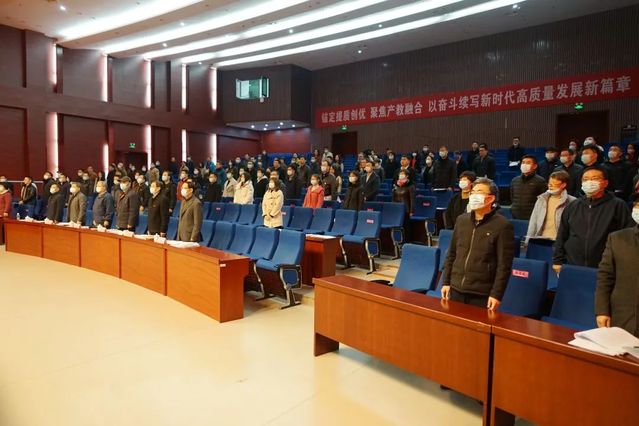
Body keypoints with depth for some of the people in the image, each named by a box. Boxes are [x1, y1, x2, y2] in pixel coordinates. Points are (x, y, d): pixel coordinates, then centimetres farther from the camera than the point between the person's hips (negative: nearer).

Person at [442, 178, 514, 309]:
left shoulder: (502, 225, -8)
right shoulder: (461, 220, 8)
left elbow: (504, 265, -10)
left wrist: (496, 294, -12)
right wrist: (446, 282, 10)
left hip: (482, 294, -5)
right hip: (456, 289, 5)